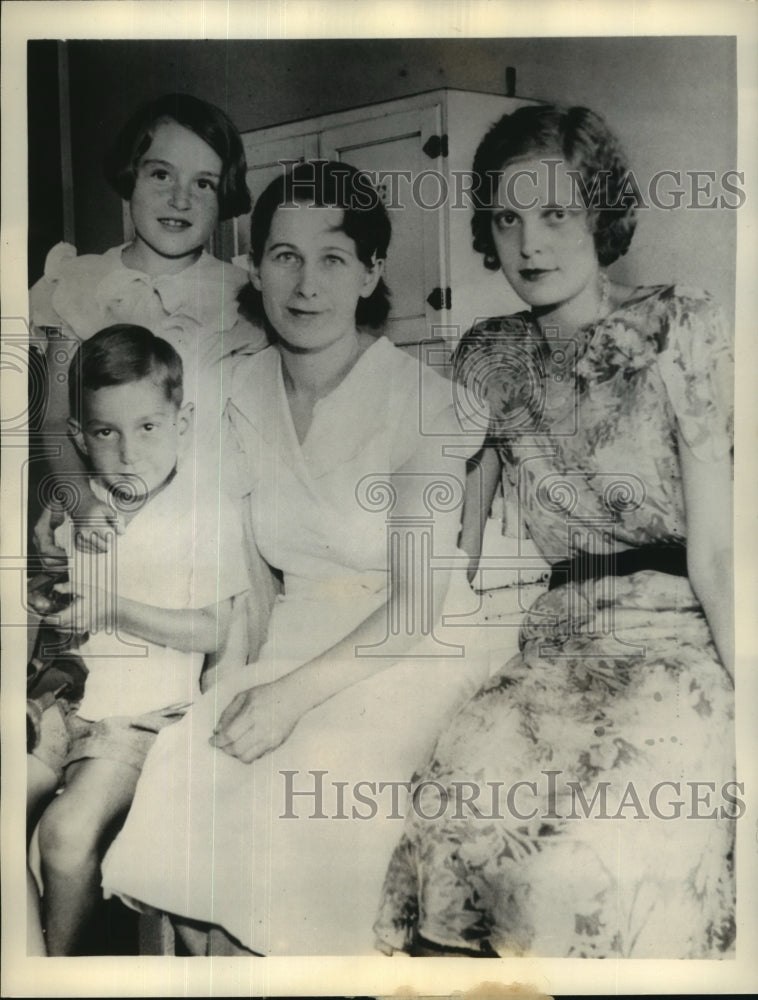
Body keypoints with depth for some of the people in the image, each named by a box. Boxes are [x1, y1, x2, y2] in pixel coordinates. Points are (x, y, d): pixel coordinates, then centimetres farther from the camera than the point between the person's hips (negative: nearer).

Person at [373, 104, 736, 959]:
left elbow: (715, 552, -7)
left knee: (589, 871, -26)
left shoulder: (677, 329, -2)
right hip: (559, 643, 3)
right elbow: (454, 552, 10)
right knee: (457, 826, -23)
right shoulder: (488, 356, 10)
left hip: (684, 641, -3)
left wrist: (744, 704, -14)